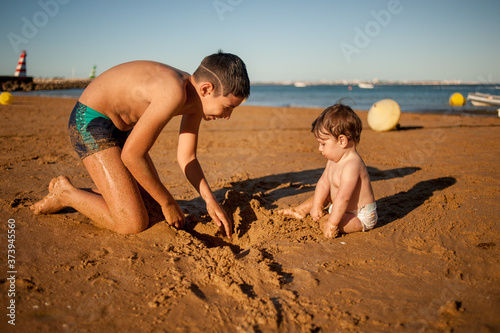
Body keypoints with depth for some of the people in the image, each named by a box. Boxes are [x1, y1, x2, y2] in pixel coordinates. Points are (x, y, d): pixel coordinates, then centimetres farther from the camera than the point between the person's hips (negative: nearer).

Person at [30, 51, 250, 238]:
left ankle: (78, 195, 25)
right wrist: (168, 203, -17)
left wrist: (209, 199, -11)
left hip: (120, 127, 9)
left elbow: (186, 158, 3)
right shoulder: (174, 93, -33)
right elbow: (131, 155, -28)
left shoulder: (196, 101, -4)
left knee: (151, 203, 17)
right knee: (134, 223, -15)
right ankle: (65, 193, 5)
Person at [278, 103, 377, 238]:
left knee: (324, 223, -28)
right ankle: (301, 210, 29)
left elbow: (342, 198, -35)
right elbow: (323, 183, 5)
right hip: (345, 208, 10)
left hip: (361, 217, -10)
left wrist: (331, 223, -34)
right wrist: (316, 206, 1)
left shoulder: (351, 165, -32)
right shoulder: (334, 159, 0)